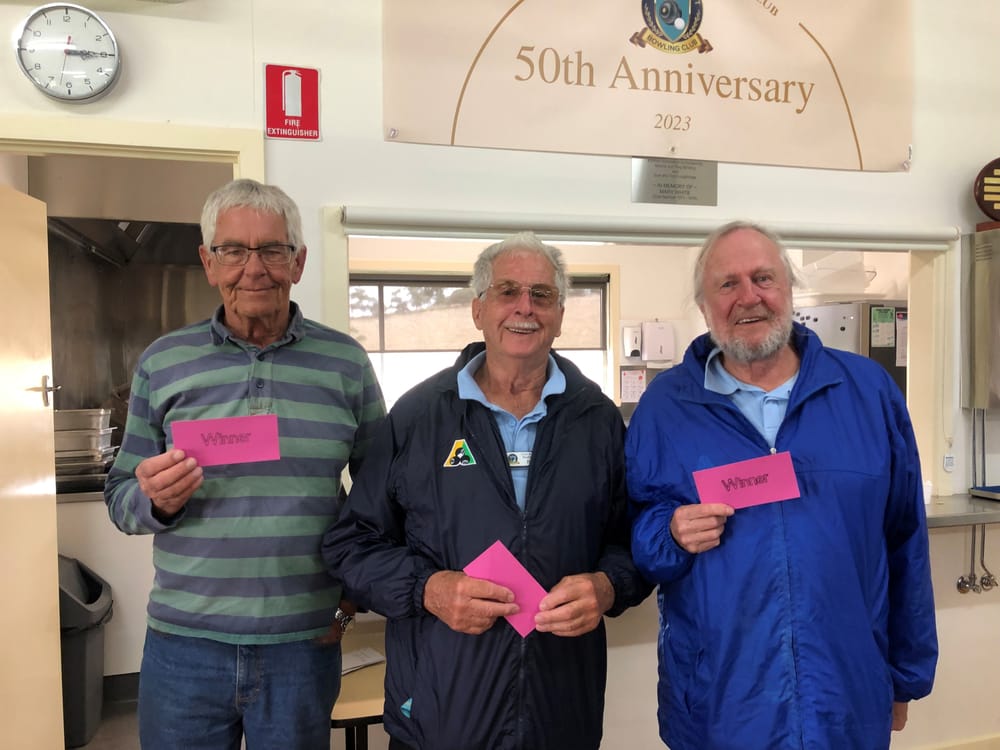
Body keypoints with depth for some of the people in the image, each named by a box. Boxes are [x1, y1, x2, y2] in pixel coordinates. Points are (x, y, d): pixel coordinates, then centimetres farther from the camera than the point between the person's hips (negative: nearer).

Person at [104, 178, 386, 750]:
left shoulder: (346, 362, -1)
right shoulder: (162, 363, 1)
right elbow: (122, 497, 6)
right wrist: (155, 500, -16)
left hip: (303, 645, 0)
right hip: (183, 644, 1)